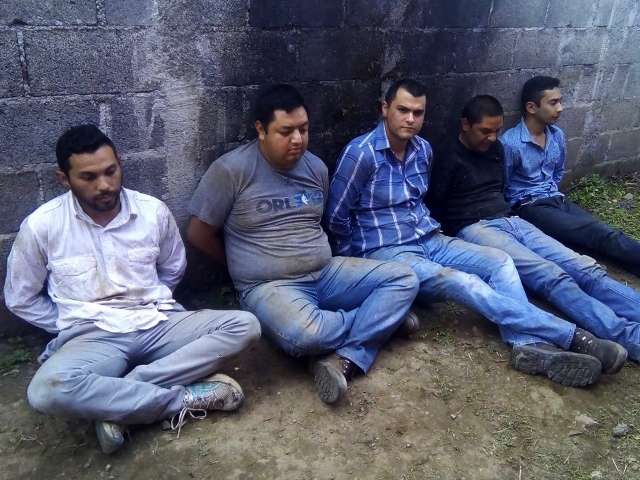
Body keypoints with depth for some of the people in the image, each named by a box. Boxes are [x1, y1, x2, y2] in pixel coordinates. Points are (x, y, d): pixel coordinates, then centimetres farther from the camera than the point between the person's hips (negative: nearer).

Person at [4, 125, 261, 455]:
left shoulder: (153, 211, 1)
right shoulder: (41, 226, -4)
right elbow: (20, 299, 9)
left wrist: (148, 306, 10)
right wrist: (74, 325, 4)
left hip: (159, 324, 3)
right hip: (92, 337, -2)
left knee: (244, 325, -21)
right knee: (48, 390, -36)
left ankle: (117, 402, -24)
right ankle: (184, 399, -20)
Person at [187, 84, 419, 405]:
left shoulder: (316, 167, 7)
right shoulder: (231, 170, -10)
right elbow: (198, 235, -4)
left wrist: (314, 259, 7)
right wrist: (246, 267, 4)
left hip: (326, 273, 6)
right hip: (269, 286, -6)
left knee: (404, 280, -9)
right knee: (305, 335, -38)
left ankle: (346, 359, -24)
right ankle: (380, 317, -6)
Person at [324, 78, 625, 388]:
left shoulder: (423, 150, 7)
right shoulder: (361, 153, -15)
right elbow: (335, 218, -10)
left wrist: (429, 227, 10)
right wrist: (358, 262, -2)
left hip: (428, 240, 8)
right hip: (385, 251, -8)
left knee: (499, 261, -13)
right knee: (461, 282, -27)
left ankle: (529, 345, -29)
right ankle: (572, 336, -25)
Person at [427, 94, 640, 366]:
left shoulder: (496, 148, 17)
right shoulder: (446, 156, -4)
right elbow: (432, 209, -6)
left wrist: (507, 215, 18)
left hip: (510, 221, 8)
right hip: (474, 229, -8)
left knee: (585, 268, -13)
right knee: (553, 277, -29)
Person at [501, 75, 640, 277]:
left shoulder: (557, 135, 7)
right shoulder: (510, 143, -15)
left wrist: (553, 195, 15)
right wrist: (516, 214, -3)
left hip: (556, 199, 7)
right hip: (529, 206, -6)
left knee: (604, 230, -18)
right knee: (596, 233, -24)